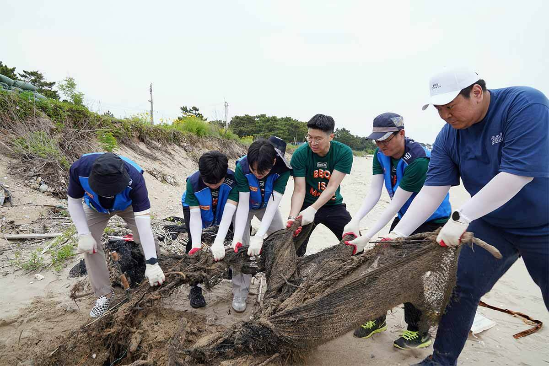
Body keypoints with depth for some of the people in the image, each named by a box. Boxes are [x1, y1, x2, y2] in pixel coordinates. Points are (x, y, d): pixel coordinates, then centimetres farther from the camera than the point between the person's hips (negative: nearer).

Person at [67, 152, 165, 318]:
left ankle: (154, 272, 19)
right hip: (95, 207, 2)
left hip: (128, 205, -2)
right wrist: (84, 234, -28)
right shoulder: (79, 168, -40)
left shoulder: (134, 177, -45)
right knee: (89, 245, -9)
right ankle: (104, 293, 10)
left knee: (146, 239, -13)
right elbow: (74, 201, -18)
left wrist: (151, 263, -45)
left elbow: (143, 220, -45)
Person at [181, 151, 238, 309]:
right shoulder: (193, 182, -35)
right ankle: (195, 288, 1)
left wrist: (219, 242, -51)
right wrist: (196, 246, -45)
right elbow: (195, 216, -35)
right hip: (193, 207, -1)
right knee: (194, 242, -15)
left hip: (222, 207, 1)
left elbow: (228, 212, -41)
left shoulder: (233, 179, -36)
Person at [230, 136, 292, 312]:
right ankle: (240, 294, 3)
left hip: (267, 206, 2)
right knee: (241, 245, -11)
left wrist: (259, 237, -45)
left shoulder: (282, 169, -34)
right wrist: (237, 236, -41)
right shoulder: (242, 167, -35)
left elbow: (273, 204, -37)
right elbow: (243, 204, -31)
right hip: (244, 204, -1)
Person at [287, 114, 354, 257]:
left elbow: (332, 187, -21)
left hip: (334, 205, 1)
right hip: (307, 204, 0)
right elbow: (299, 190, -17)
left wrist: (312, 209, -33)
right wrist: (292, 217, -32)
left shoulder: (344, 152, -15)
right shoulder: (300, 154, -15)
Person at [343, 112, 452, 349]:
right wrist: (355, 221, -32)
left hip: (432, 219, -7)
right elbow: (374, 193, -16)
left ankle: (418, 332, 13)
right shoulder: (381, 155, -8)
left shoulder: (418, 161, -31)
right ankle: (378, 318, 23)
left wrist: (367, 238, -34)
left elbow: (394, 205, -33)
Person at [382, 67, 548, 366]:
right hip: (492, 225, 4)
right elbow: (431, 191, -13)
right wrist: (398, 235, -22)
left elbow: (518, 174, -31)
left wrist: (461, 219, -32)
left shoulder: (525, 104, -22)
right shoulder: (448, 137, -9)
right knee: (462, 288, 4)